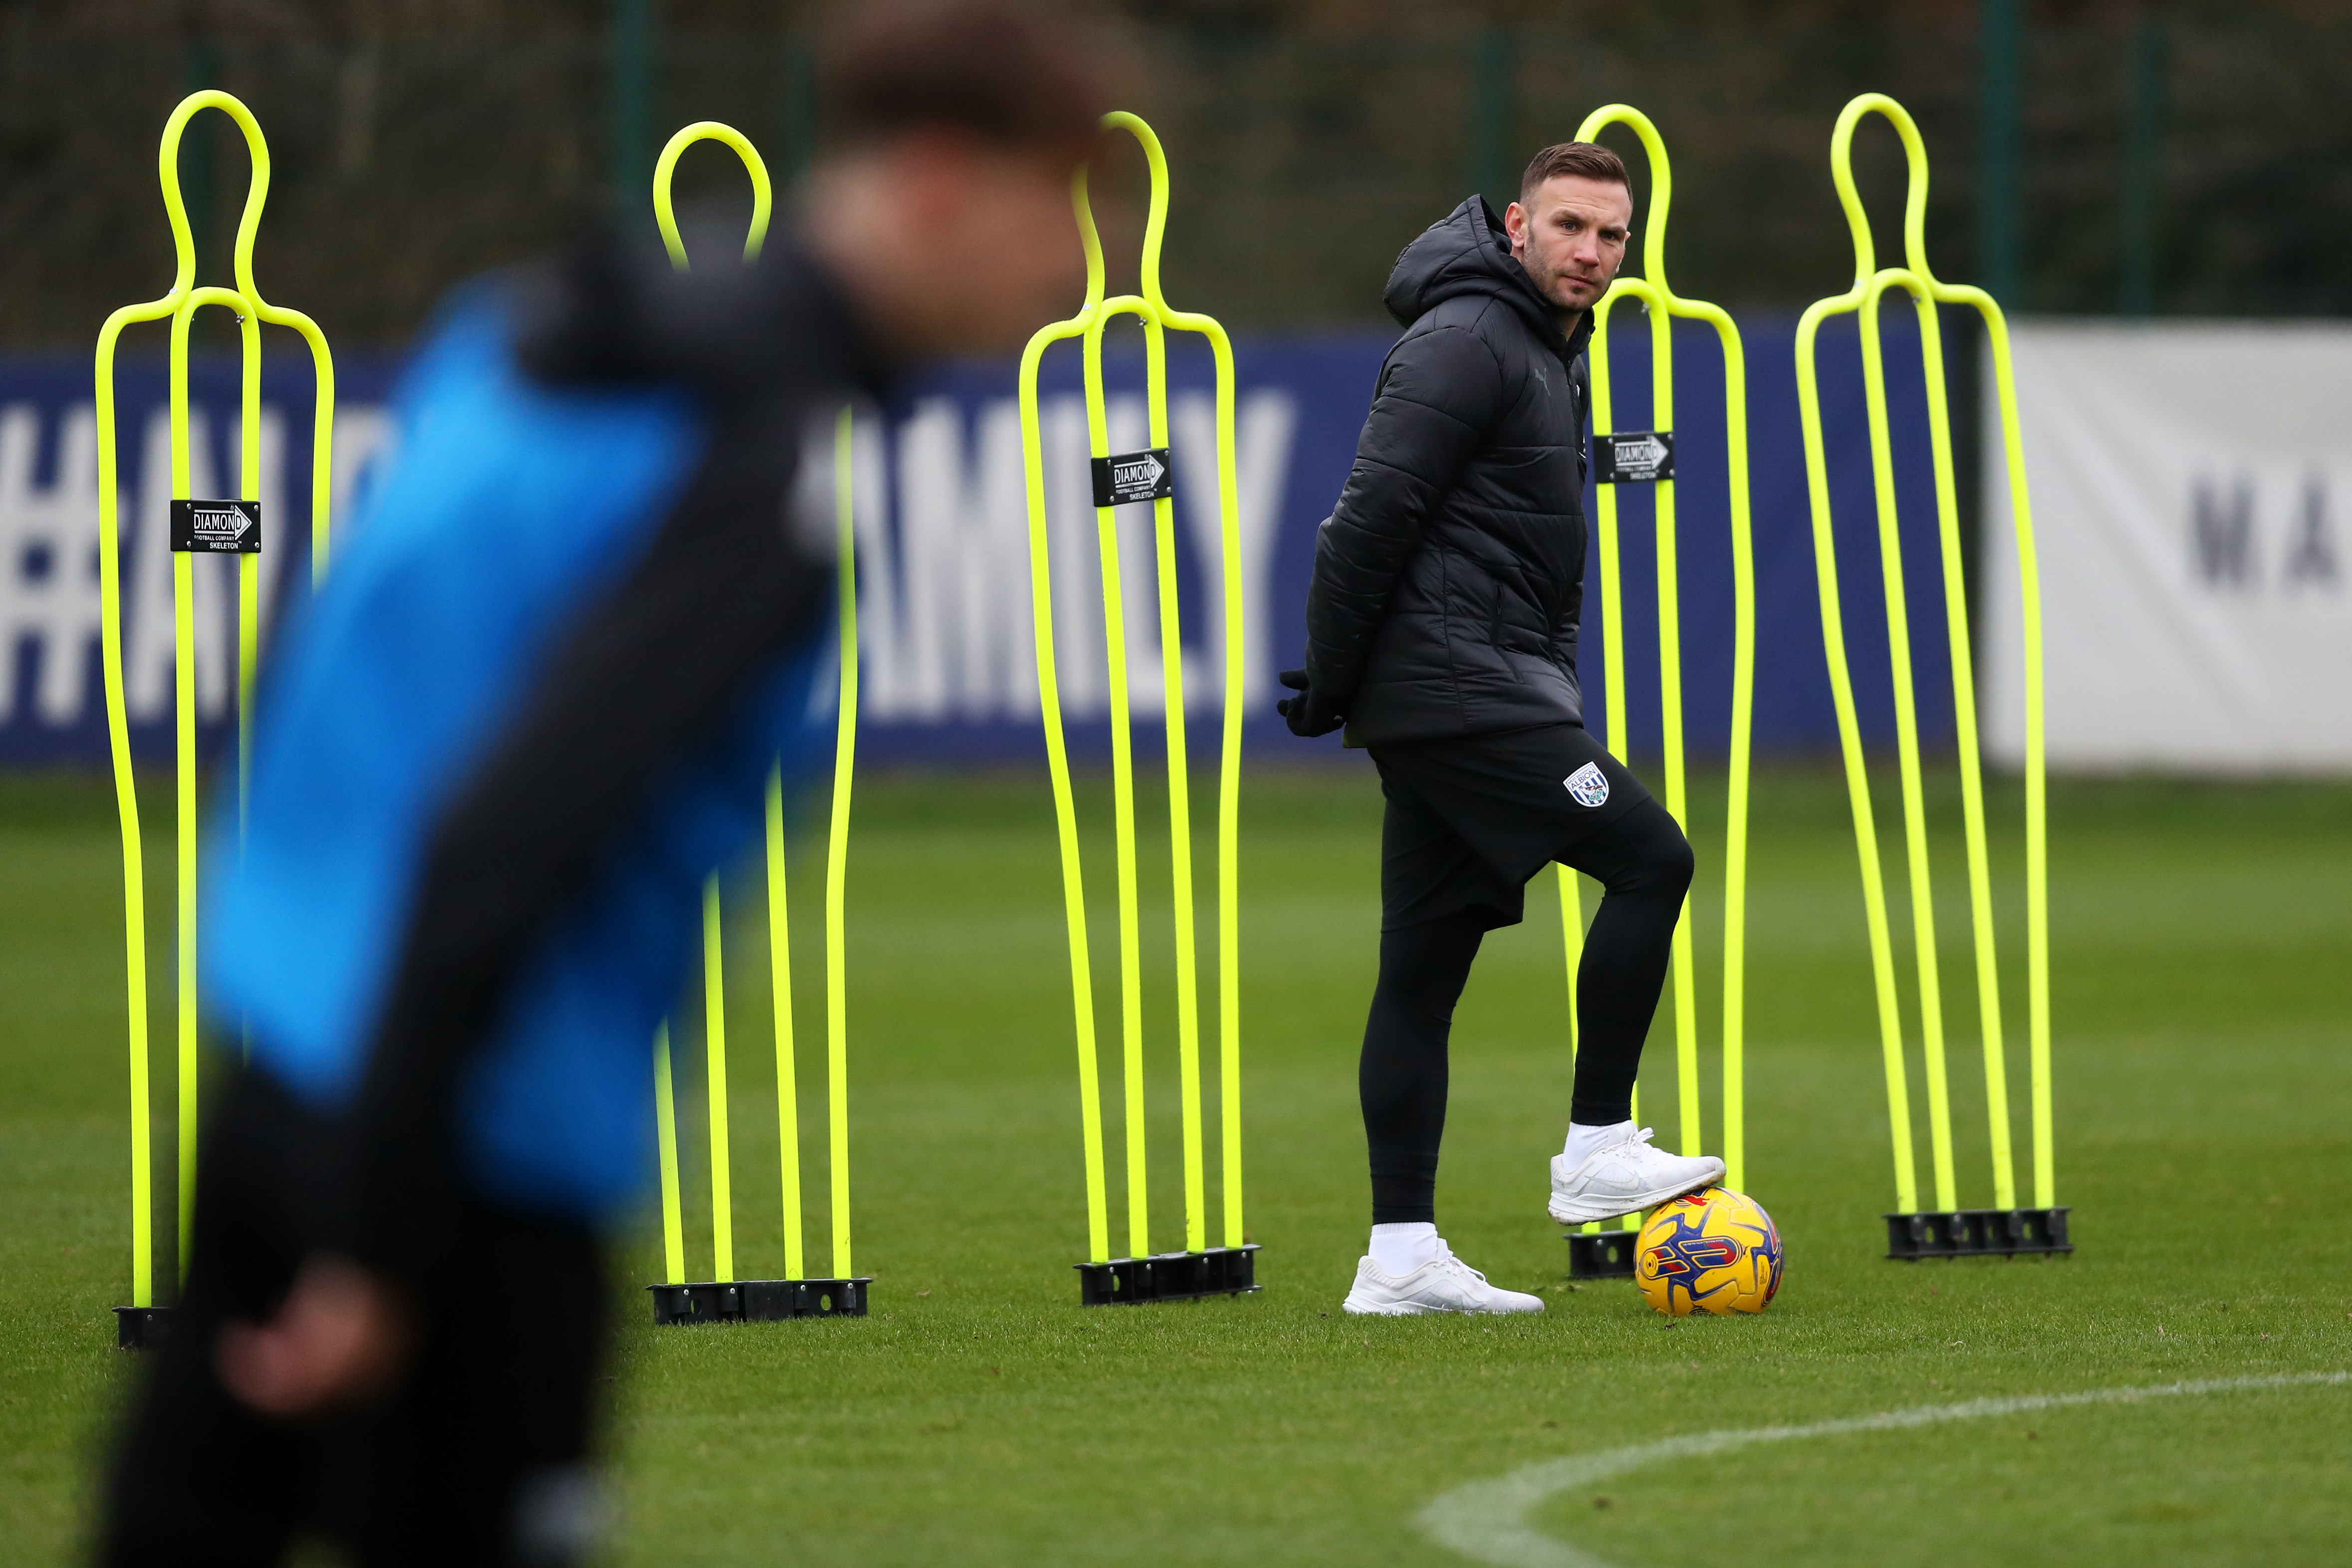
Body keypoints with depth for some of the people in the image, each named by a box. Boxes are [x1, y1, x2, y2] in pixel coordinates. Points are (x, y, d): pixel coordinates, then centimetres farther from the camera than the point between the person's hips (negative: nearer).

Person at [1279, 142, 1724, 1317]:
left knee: (1426, 968, 7)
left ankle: (1401, 1255, 6)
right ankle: (1597, 1151, -6)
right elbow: (1372, 514, -17)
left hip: (1485, 687, 10)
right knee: (1648, 857, -11)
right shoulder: (1468, 340, -11)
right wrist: (1330, 681, -16)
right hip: (1457, 689, -10)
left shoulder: (1544, 354, 21)